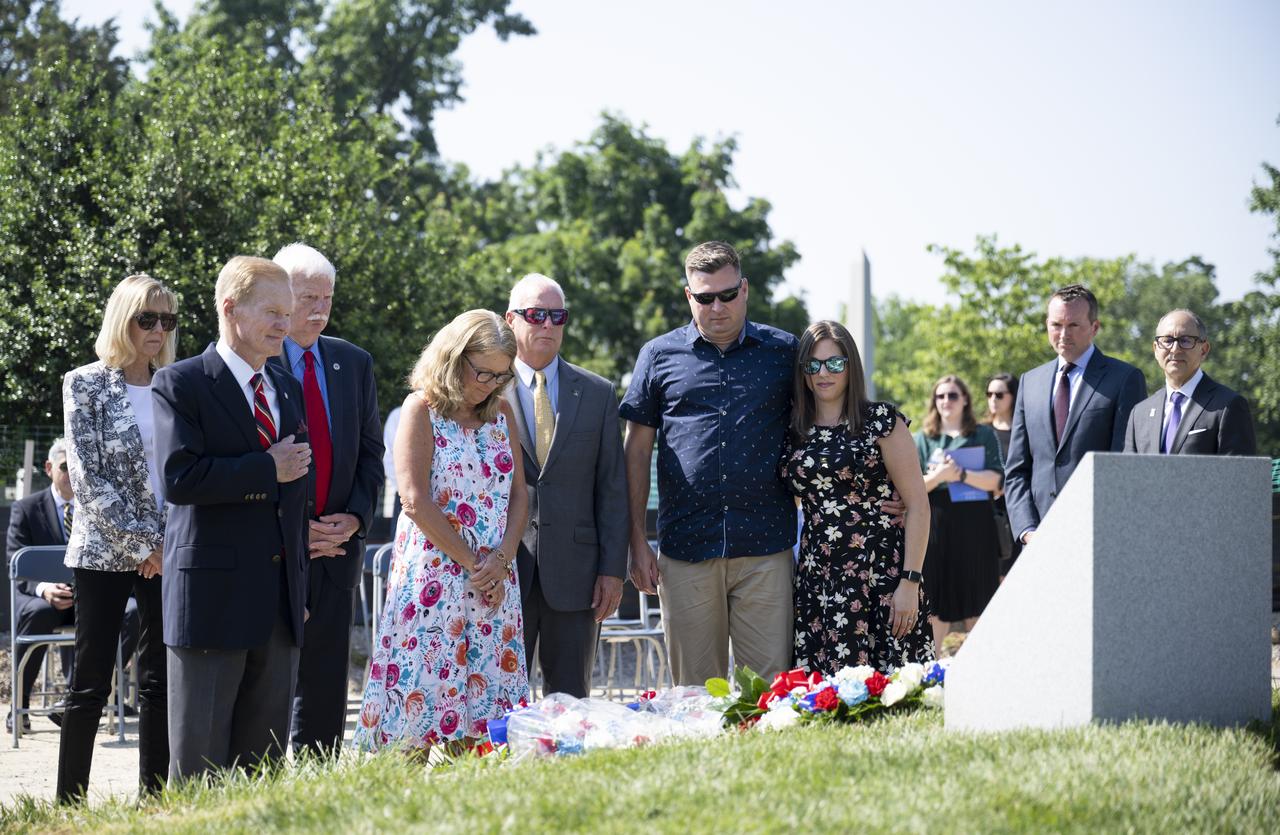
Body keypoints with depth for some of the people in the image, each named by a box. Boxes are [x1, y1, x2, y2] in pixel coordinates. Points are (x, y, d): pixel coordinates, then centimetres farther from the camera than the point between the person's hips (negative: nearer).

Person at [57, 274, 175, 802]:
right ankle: (69, 803, 5)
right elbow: (86, 477, -9)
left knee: (159, 681, 4)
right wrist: (143, 545, -13)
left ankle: (153, 798, 9)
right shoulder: (85, 385, -3)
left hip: (167, 553, 4)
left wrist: (171, 543, -4)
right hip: (105, 552, -4)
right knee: (91, 683, -1)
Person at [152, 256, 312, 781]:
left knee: (265, 758, 8)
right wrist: (267, 470, -14)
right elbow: (179, 478, -18)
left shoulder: (288, 389, 16)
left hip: (280, 599, 6)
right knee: (201, 756, -1)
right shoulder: (180, 384, -5)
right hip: (214, 595, -6)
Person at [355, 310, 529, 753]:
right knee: (426, 695, -8)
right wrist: (473, 563, -10)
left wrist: (502, 559, -6)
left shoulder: (501, 413, 13)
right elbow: (416, 502, -11)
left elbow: (518, 494, 11)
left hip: (493, 579, 5)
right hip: (434, 575, -5)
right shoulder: (422, 409, -4)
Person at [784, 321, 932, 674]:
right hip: (817, 583, 4)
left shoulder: (881, 421, -1)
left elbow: (918, 504, -4)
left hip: (880, 577, -4)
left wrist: (910, 582, -11)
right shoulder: (794, 432, 11)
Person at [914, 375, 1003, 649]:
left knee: (977, 598, 1)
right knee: (936, 599, 0)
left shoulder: (983, 435, 8)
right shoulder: (924, 438, 11)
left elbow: (994, 480, -3)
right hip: (936, 526, 1)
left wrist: (961, 474, -16)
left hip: (975, 527, -1)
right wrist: (939, 475, -15)